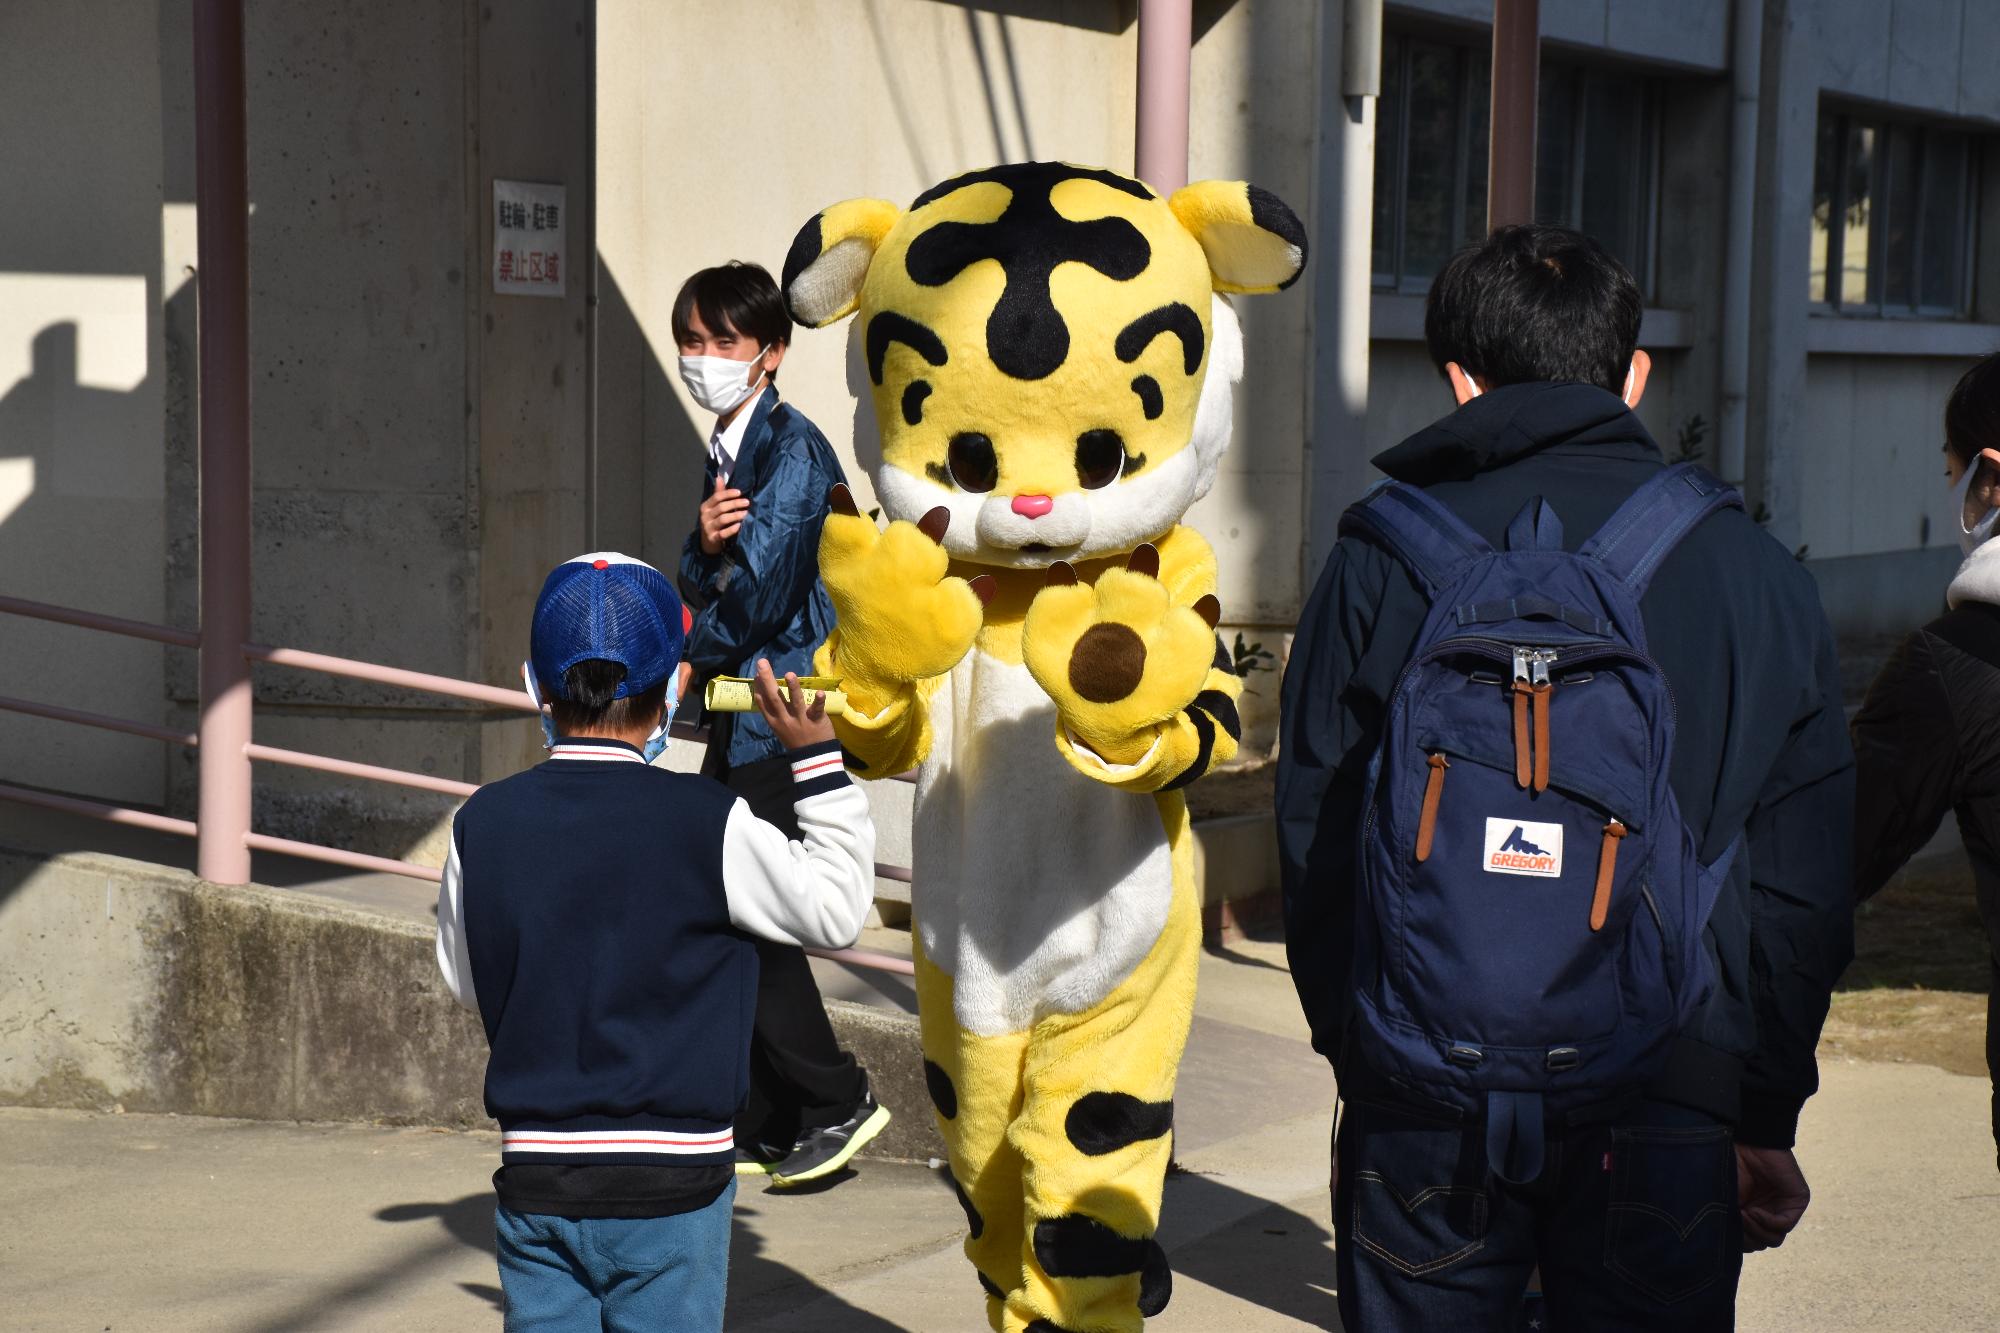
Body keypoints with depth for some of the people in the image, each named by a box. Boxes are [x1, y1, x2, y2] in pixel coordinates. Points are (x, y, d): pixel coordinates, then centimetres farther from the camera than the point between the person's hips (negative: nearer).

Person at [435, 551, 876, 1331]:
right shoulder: (706, 825, -13)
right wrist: (815, 761, 6)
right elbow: (836, 909, 1)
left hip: (536, 1179, 3)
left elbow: (465, 982, 10)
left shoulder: (483, 825, -3)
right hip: (671, 1180, -3)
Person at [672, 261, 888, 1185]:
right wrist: (706, 537, -11)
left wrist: (689, 664, -1)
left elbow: (757, 586, -17)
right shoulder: (727, 450, 16)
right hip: (742, 719, 9)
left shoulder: (793, 449, -13)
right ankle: (763, 1126, 16)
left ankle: (838, 1101, 5)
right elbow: (699, 585, 12)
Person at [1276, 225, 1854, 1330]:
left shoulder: (1381, 558, 1)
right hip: (1665, 1111, 1)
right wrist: (1767, 1117, 14)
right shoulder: (1756, 572, 4)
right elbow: (1806, 878, 6)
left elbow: (1314, 844, 2)